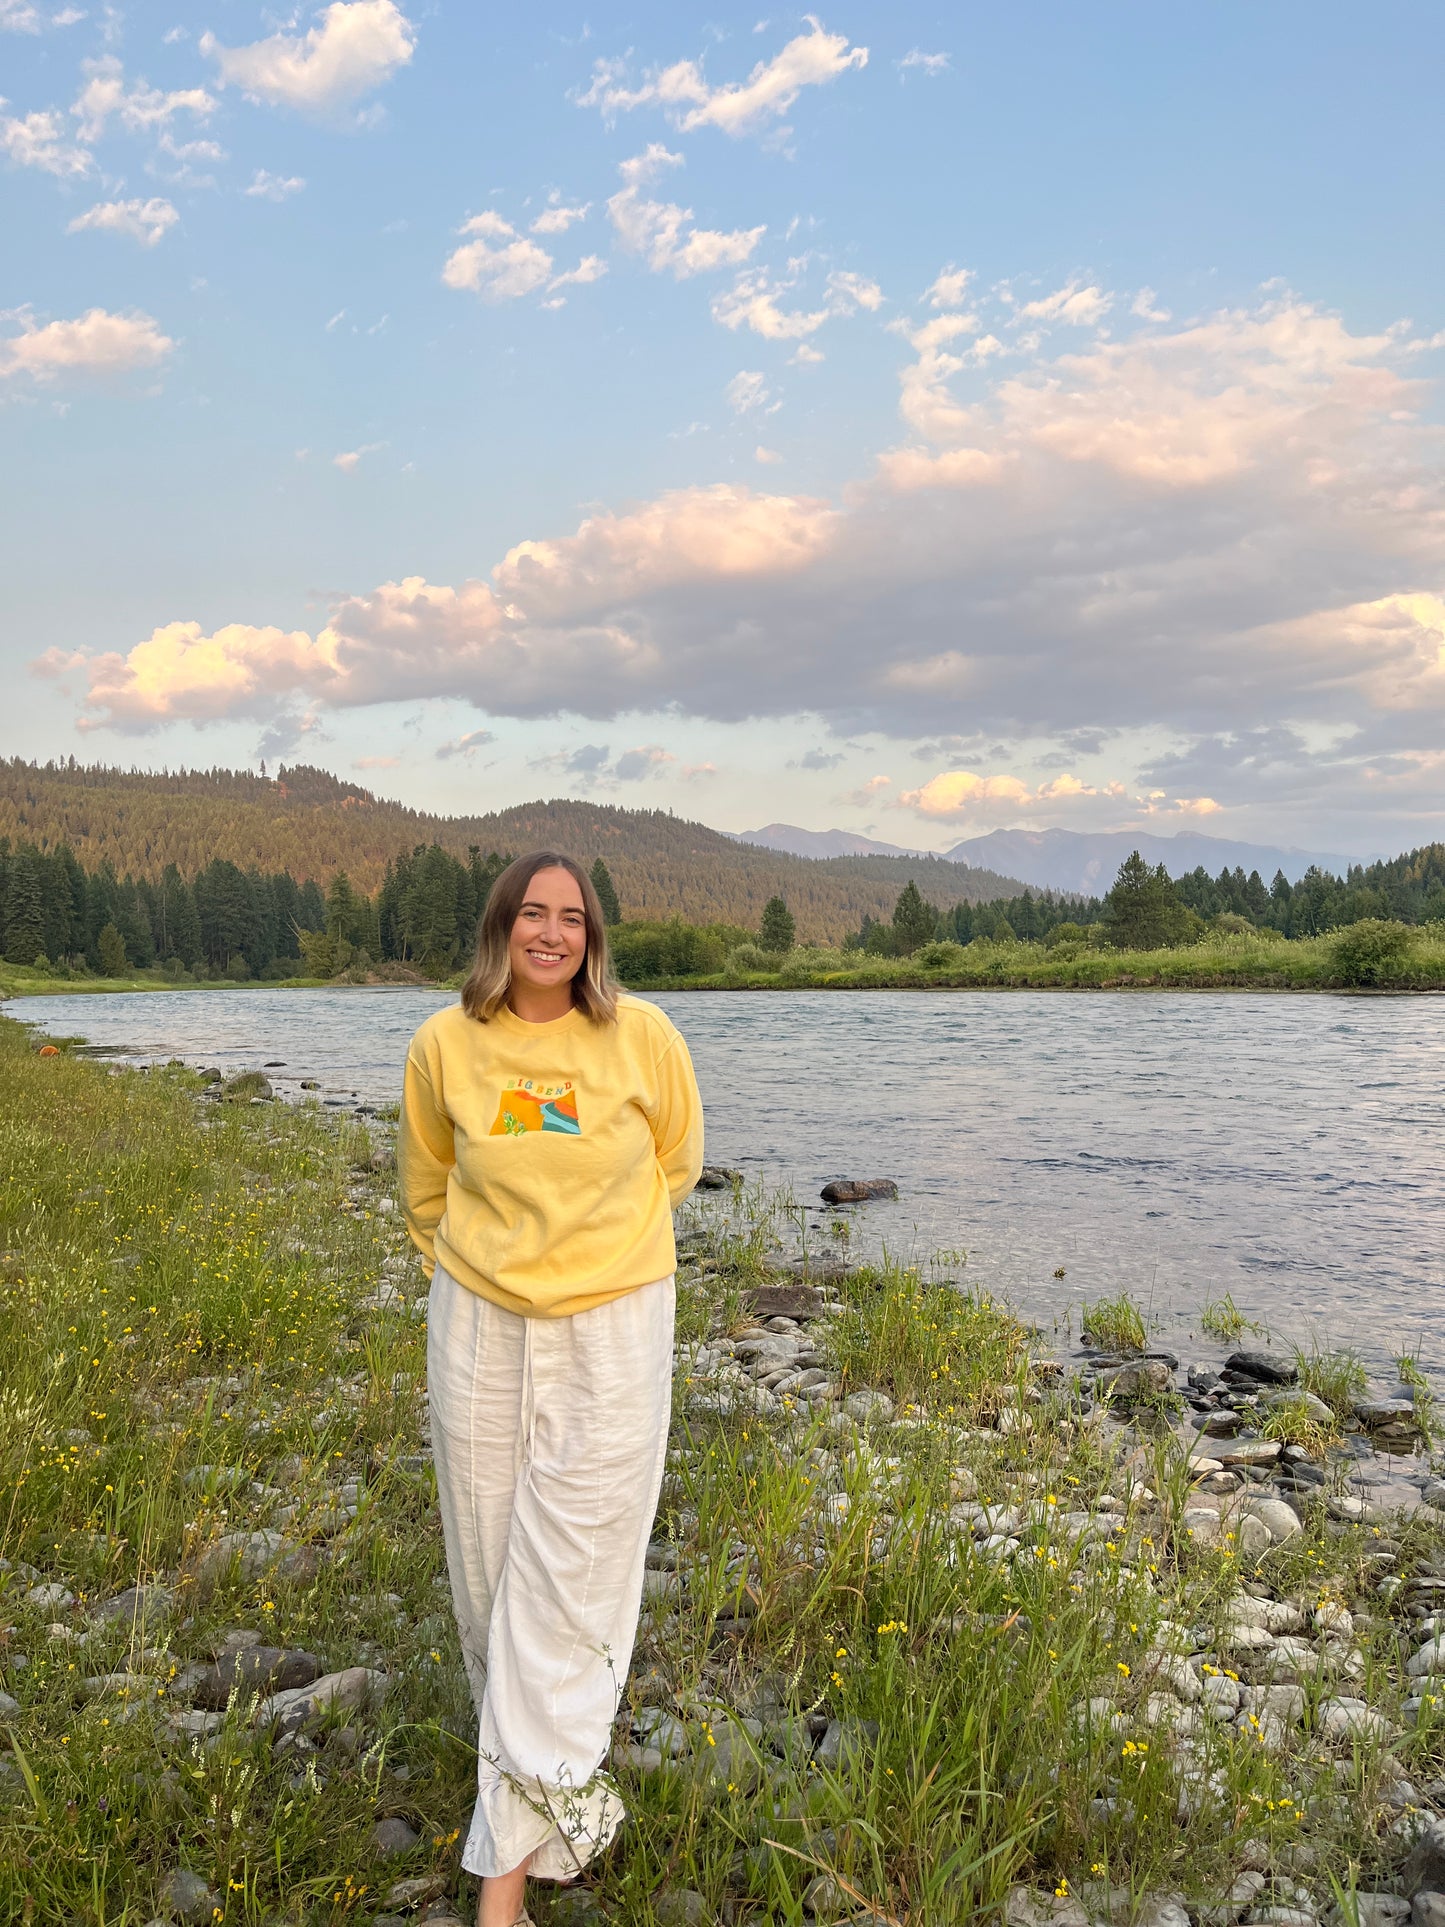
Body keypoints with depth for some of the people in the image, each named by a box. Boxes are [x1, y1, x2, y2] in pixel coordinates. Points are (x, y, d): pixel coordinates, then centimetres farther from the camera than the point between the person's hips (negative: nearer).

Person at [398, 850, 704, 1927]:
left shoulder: (642, 1036, -9)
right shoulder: (445, 1045, -5)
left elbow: (678, 1160, 9)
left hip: (611, 1328, -2)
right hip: (479, 1329, 2)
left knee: (568, 1574, 0)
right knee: (487, 1562, 12)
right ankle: (525, 1746, 37)